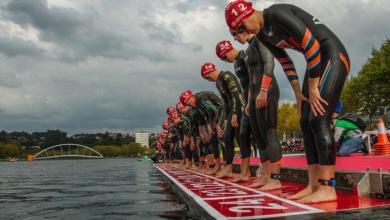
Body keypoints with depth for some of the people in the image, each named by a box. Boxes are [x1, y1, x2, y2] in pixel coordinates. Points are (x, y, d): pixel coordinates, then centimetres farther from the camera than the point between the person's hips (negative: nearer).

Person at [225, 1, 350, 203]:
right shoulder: (263, 35, 9)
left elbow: (311, 44, -22)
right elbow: (285, 62, 16)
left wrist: (313, 88, -19)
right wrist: (298, 92, 8)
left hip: (333, 55, -9)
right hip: (317, 61, 9)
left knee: (318, 119, -17)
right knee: (306, 122, 1)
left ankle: (327, 188, -14)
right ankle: (313, 185, 3)